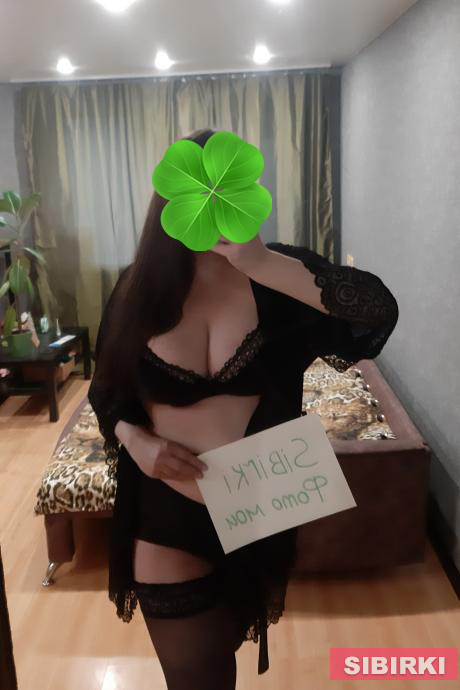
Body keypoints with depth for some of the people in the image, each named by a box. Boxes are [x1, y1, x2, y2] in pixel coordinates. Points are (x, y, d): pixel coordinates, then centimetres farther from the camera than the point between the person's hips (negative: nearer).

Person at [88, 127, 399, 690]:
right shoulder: (139, 287, -7)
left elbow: (379, 310, -26)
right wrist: (136, 441, -16)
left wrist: (262, 262, -33)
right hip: (166, 519, 0)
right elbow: (106, 390, 4)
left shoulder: (274, 276, -10)